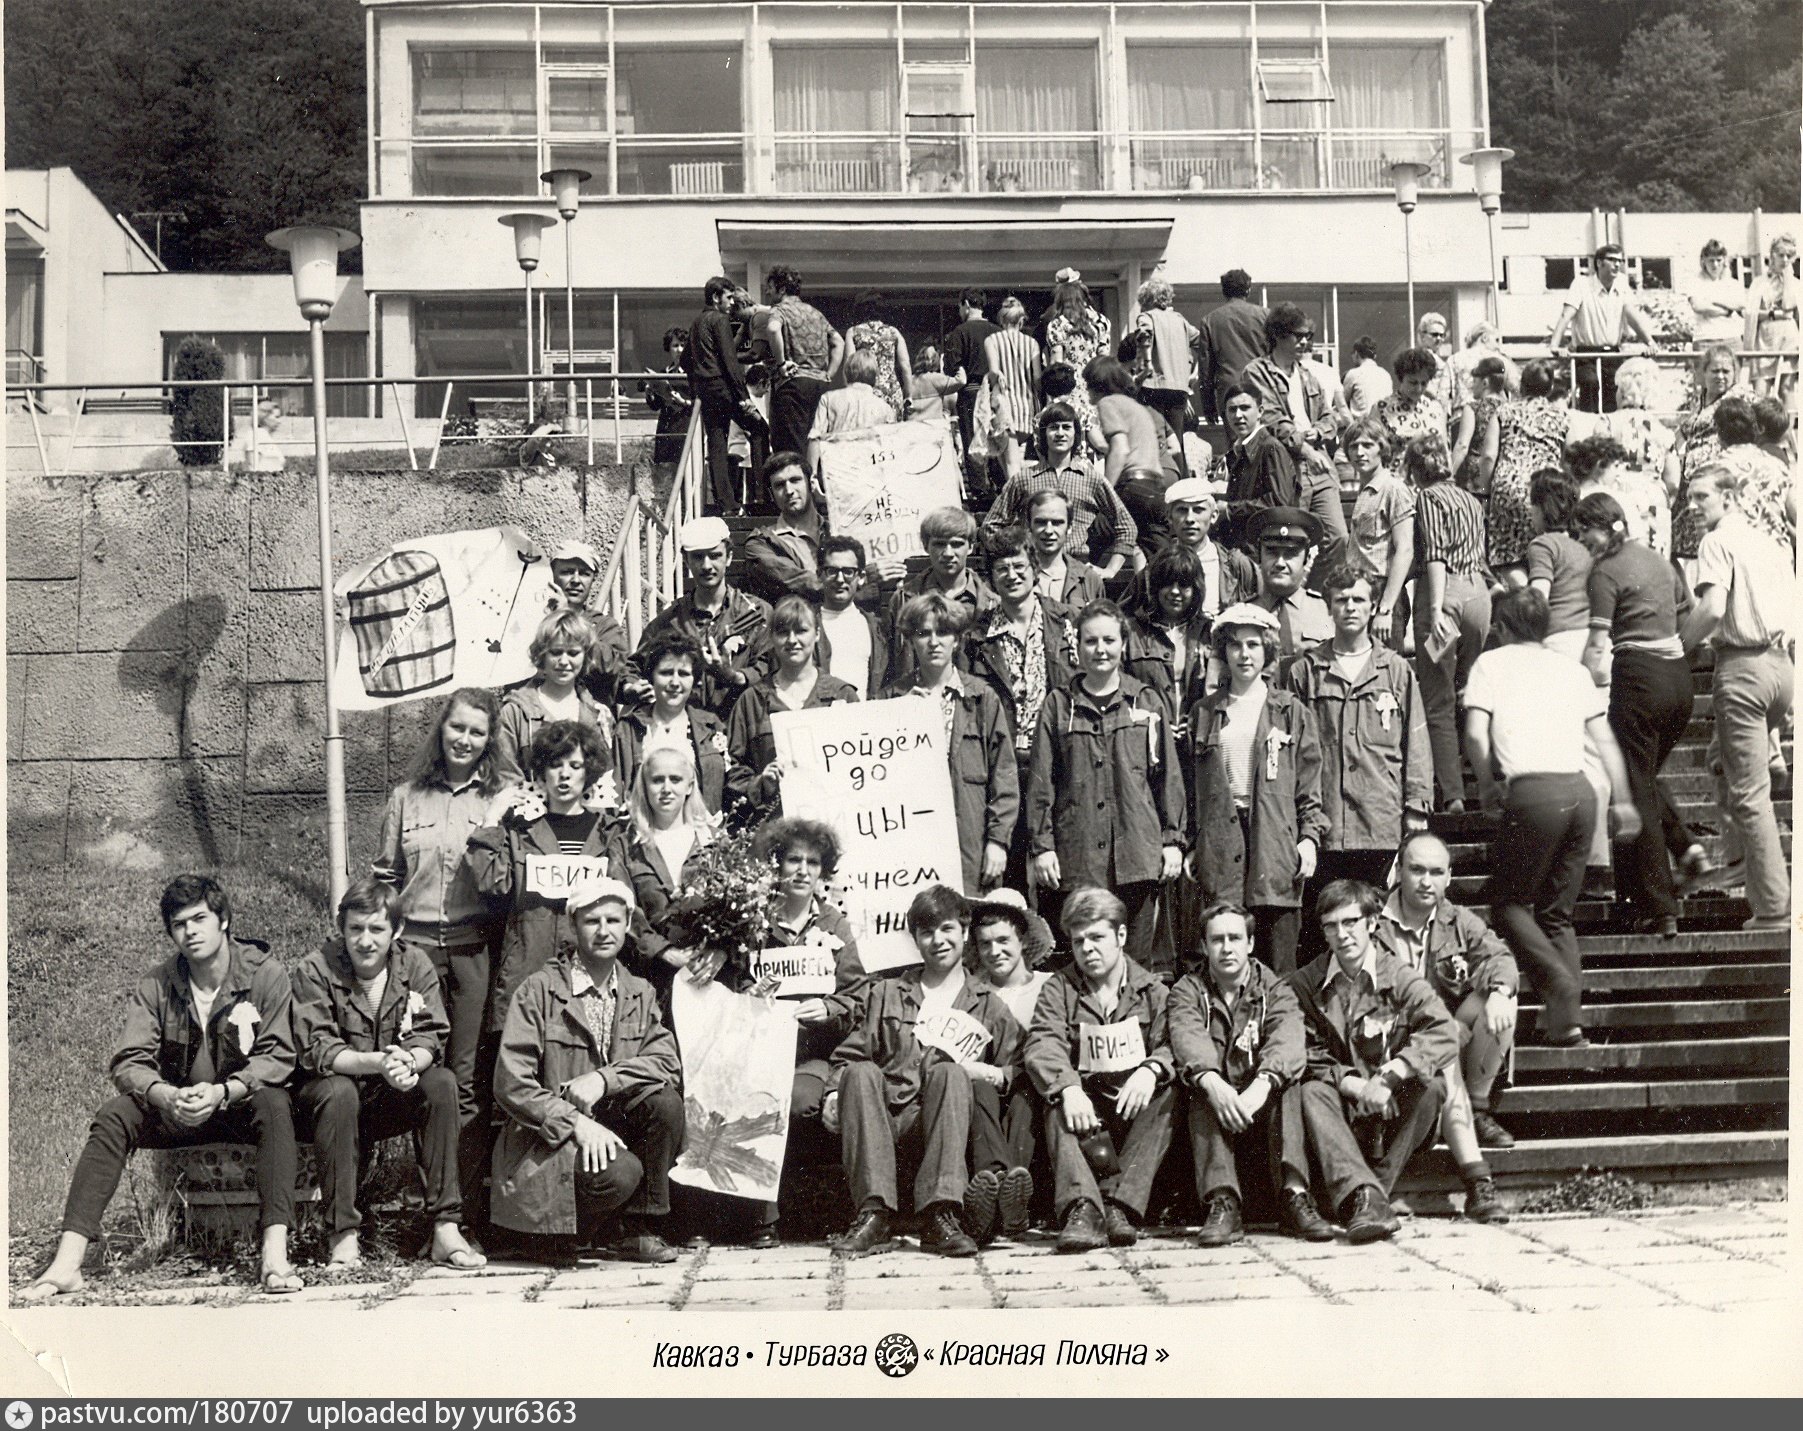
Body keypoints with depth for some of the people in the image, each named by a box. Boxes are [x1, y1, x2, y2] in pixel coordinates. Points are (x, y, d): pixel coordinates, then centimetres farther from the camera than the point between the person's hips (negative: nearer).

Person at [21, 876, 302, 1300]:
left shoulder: (265, 973, -10)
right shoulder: (155, 986, -3)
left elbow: (278, 1057, -16)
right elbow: (129, 1062, -11)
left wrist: (222, 1092, -33)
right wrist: (165, 1096, -34)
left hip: (242, 1103, -3)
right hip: (173, 1108, 3)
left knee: (274, 1104, -36)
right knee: (113, 1115, -24)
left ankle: (275, 1253, -44)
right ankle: (67, 1262, -31)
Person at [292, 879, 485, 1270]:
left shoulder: (415, 965, -4)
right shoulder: (315, 970, -13)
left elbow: (432, 1036, -10)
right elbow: (316, 1050, -20)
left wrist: (409, 1060, -36)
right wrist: (379, 1062, -38)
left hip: (393, 1099, 3)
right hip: (332, 1090, -3)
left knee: (442, 1082, -25)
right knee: (338, 1091, -35)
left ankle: (446, 1227, -25)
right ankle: (342, 1236, -29)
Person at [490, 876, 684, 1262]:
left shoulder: (640, 994, 10)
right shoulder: (539, 990, -5)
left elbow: (667, 1061, -6)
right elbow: (511, 1085, -11)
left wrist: (603, 1078, -22)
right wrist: (575, 1122, -23)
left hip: (612, 1125, 5)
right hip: (548, 1137, -5)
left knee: (664, 1098, -24)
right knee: (619, 1172, -32)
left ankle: (639, 1229, -10)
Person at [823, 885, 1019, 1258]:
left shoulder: (987, 1006, 20)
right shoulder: (885, 994, 22)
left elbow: (1017, 1070, 15)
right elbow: (850, 1055, 13)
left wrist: (992, 1074, -6)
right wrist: (835, 1094, -6)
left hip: (943, 1120, -1)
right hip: (885, 1111, 1)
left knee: (949, 1072, -32)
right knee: (860, 1073, -29)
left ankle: (939, 1216, -41)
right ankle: (874, 1211, -37)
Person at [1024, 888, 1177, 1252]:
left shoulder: (1152, 990, 11)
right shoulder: (1058, 989, 10)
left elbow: (1172, 1044, -3)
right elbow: (1042, 1047, -8)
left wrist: (1150, 1071, -27)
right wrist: (1069, 1088, -29)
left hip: (1137, 1106, 0)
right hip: (1085, 1102, 0)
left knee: (1168, 1094, -29)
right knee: (1058, 1105, -31)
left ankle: (1122, 1206, -35)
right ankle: (1081, 1208, -47)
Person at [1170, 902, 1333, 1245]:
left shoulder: (1275, 990, 6)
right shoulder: (1188, 991, 7)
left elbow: (1288, 1040, -17)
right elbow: (1188, 1040, -16)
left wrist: (1260, 1087, -38)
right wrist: (1214, 1085, -39)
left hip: (1264, 1116, 0)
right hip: (1212, 1116, 0)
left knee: (1287, 1082, -28)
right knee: (1202, 1090, -30)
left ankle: (1294, 1195, -36)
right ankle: (1222, 1202, -42)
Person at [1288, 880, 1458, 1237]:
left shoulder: (1399, 978, -2)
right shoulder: (1304, 985, 4)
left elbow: (1444, 1034, -17)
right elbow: (1305, 1056, -3)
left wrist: (1388, 1077, -29)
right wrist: (1355, 1085, -21)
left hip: (1394, 1112, 0)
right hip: (1345, 1111, 1)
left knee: (1431, 1085, -27)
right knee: (1312, 1092, -29)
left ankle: (1375, 1189, -29)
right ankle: (1363, 1195, -47)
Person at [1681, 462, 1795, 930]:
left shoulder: (1718, 541, -5)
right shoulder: (1772, 545, 17)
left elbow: (1712, 608, -19)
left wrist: (1676, 650, -8)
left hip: (1742, 667, -7)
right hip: (1782, 666, 8)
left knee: (1748, 791, -4)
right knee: (1727, 764, 25)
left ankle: (1774, 909, -4)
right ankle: (1741, 859, 23)